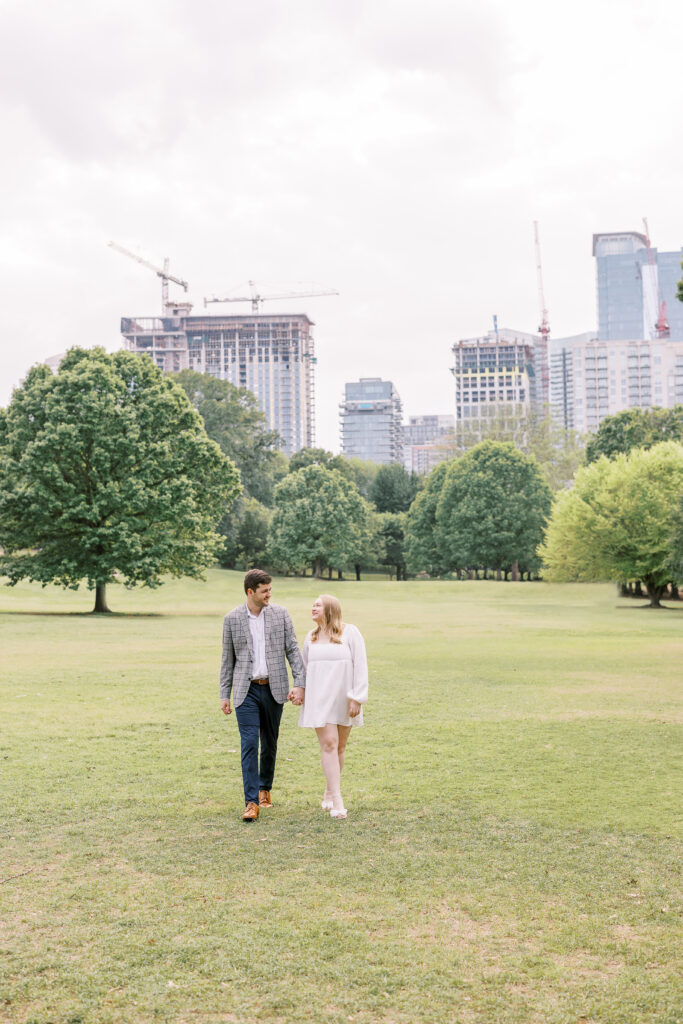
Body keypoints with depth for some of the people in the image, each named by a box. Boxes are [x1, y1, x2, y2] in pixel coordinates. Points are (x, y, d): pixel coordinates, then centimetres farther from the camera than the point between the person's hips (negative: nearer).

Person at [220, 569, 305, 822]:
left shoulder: (280, 614, 1)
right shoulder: (232, 618, 0)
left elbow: (293, 650, 1)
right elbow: (228, 659, 5)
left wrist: (300, 683, -10)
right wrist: (225, 695, 3)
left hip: (274, 689, 1)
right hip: (246, 690, -1)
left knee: (270, 743, 12)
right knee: (249, 744, -10)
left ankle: (265, 788, 33)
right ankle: (251, 802, -10)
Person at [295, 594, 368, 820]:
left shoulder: (350, 633, -4)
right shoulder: (311, 637, 8)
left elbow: (360, 666, -7)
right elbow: (304, 667, 19)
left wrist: (356, 699, -12)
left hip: (344, 699, -1)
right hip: (320, 699, 1)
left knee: (339, 746, 7)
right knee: (328, 744, -9)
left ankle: (330, 792, 24)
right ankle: (337, 800, -12)